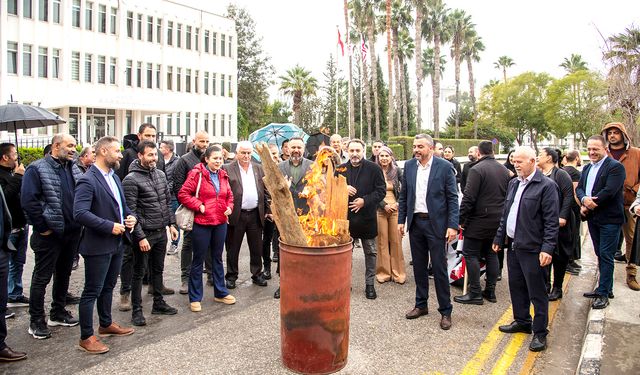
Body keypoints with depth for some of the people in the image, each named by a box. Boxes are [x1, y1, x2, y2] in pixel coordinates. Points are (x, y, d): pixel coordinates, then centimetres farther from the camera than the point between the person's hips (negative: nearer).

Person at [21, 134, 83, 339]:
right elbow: (28, 200, -16)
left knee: (63, 274, 17)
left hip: (71, 232, 7)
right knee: (41, 278, 3)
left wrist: (80, 222, 7)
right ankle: (36, 322, 14)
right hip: (49, 234, -7)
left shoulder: (74, 169, 10)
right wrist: (42, 227, -15)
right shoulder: (37, 169, -10)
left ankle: (58, 313, 32)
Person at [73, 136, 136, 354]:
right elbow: (80, 213, -26)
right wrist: (110, 226, -25)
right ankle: (86, 337, 14)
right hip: (98, 246, -9)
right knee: (92, 291, 2)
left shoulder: (114, 176, 10)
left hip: (117, 243, 9)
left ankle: (106, 324, 37)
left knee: (108, 287, 22)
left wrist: (130, 217, 0)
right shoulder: (88, 181, -18)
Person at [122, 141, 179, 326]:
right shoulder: (131, 180, -14)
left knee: (158, 269, 18)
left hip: (161, 232, 7)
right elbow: (130, 212, -16)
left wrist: (172, 224, 9)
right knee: (139, 273, 5)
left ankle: (158, 304, 31)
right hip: (144, 234, -7)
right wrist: (140, 237, -19)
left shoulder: (160, 174, 7)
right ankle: (136, 311, 15)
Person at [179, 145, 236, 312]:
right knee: (198, 260, 5)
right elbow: (183, 194, -13)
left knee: (217, 258, 17)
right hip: (202, 223, -6)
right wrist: (199, 206, -17)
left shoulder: (223, 175, 8)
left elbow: (229, 195, 19)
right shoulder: (197, 174, -10)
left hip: (220, 222, 6)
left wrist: (229, 207, 2)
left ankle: (220, 292, 30)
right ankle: (195, 298, 16)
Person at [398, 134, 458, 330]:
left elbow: (452, 198, -7)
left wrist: (453, 225, -13)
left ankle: (445, 311, 14)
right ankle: (421, 305, 28)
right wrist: (401, 220, 6)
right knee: (419, 266, 14)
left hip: (436, 224, -4)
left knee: (439, 268, 1)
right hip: (415, 223, 4)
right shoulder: (409, 166, 5)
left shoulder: (444, 167, -8)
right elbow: (403, 195, 10)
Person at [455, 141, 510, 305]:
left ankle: (475, 293, 1)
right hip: (498, 220, 8)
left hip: (479, 220, -7)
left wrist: (461, 219, -11)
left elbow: (468, 198, -18)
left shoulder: (477, 169, -15)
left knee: (471, 254, 0)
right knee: (491, 254, 14)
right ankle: (490, 291, 19)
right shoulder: (504, 170, 10)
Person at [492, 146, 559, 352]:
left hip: (532, 248, -7)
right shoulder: (513, 183, 13)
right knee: (516, 287, 17)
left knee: (537, 292, 2)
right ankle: (521, 321, 34)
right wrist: (499, 238, 18)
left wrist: (547, 248, -19)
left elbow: (551, 221, -14)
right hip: (513, 245, 7)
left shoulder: (546, 186, -10)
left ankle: (540, 332, 13)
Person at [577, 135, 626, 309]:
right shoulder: (587, 168, 14)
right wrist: (584, 199, -15)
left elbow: (609, 191, -21)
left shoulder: (615, 167, -12)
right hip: (593, 218, 8)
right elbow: (579, 188, 8)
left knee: (605, 256, -4)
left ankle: (603, 293, 1)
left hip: (609, 219, -8)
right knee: (601, 255, 16)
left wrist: (589, 205, -14)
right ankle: (606, 288, 27)